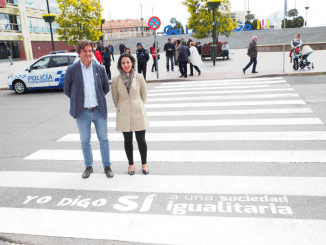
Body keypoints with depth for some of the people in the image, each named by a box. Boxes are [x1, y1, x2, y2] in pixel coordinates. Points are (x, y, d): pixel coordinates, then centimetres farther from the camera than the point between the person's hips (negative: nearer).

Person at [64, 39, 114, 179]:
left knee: (104, 140, 8)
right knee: (85, 141, 10)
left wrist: (98, 99, 8)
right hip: (82, 112, -1)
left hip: (99, 110, 1)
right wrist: (79, 100, 4)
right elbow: (67, 90, 6)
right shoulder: (72, 70, -3)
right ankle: (88, 167, 27)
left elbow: (106, 88, 13)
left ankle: (107, 166, 23)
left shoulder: (100, 69, 2)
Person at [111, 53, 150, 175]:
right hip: (124, 114, 1)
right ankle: (131, 164, 25)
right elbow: (115, 98, 10)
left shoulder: (139, 77, -3)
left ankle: (144, 164, 22)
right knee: (128, 141, 9)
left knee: (141, 140, 4)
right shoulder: (116, 80, -2)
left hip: (138, 112, 0)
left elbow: (144, 94, 9)